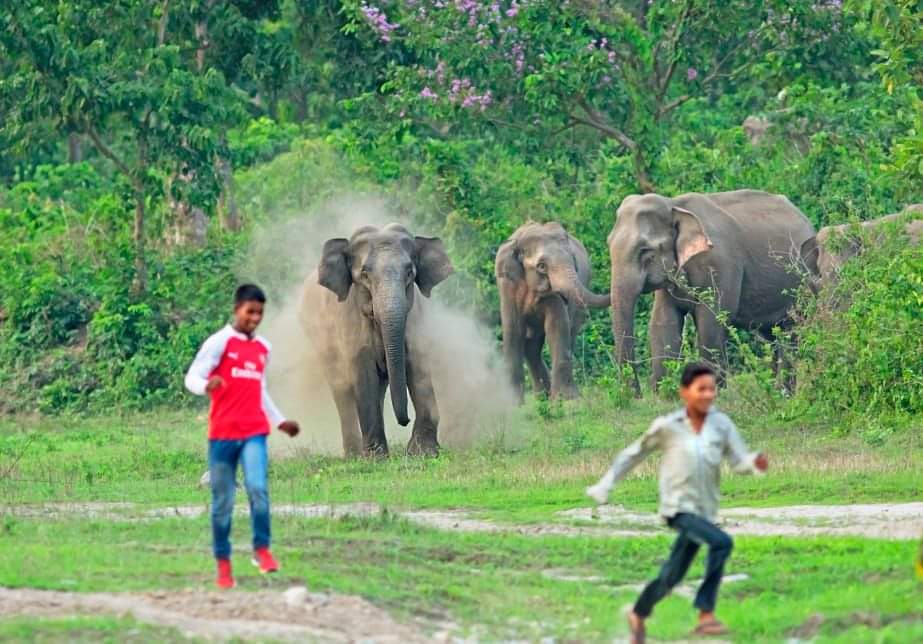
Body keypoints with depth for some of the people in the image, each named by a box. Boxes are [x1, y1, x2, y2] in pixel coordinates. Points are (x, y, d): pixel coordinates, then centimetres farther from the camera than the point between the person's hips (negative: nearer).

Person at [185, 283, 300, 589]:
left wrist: (279, 420, 28)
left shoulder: (263, 348, 14)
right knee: (222, 501, 3)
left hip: (254, 432, 3)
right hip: (222, 434, -3)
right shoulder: (220, 342, -2)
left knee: (258, 487, -20)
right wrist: (206, 386, -31)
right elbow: (192, 378, -9)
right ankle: (223, 565, 13)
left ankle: (262, 549, -9)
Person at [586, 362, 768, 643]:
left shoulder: (721, 424, -1)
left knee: (670, 578, 14)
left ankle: (639, 615, 41)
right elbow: (633, 454, 6)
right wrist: (605, 486, 8)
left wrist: (756, 462, -32)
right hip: (678, 508, -4)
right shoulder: (667, 426, -6)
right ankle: (706, 614, -27)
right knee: (721, 543, -28)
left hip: (704, 511, 4)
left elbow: (739, 460, -8)